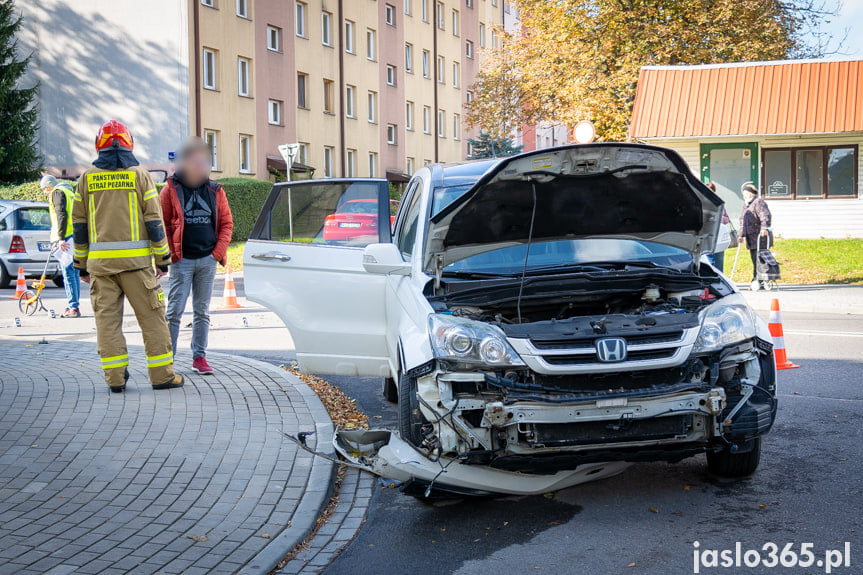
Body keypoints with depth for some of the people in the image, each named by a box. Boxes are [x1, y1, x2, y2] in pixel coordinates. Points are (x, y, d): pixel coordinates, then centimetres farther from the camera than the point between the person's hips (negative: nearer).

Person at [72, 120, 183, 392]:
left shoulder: (87, 177, 7)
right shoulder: (139, 175, 0)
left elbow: (79, 224, 8)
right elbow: (154, 220, -2)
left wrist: (81, 262, 15)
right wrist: (162, 258, 5)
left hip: (100, 260, 2)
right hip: (135, 259, -2)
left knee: (107, 318, 6)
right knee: (151, 317, 3)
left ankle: (115, 377, 4)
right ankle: (162, 375, 5)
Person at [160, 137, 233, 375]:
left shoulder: (215, 191, 8)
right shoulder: (171, 189, -1)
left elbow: (226, 223, 11)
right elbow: (160, 224, 0)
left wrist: (218, 252, 0)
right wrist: (169, 254, -7)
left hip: (207, 259, 3)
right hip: (181, 260, -3)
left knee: (202, 311, 9)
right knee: (175, 310, -4)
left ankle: (199, 357, 17)